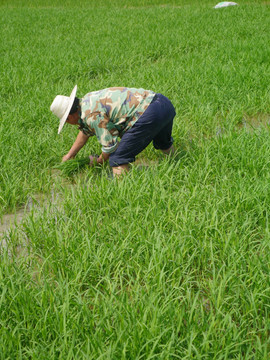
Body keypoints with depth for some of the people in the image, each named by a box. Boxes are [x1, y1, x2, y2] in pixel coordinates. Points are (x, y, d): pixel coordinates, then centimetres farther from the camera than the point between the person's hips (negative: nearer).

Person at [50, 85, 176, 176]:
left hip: (150, 113, -10)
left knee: (118, 158, -8)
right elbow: (85, 131, 32)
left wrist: (98, 161, 11)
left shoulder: (91, 114, -14)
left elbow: (110, 145, -9)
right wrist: (69, 155, 39)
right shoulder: (87, 100, 16)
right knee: (164, 145, 38)